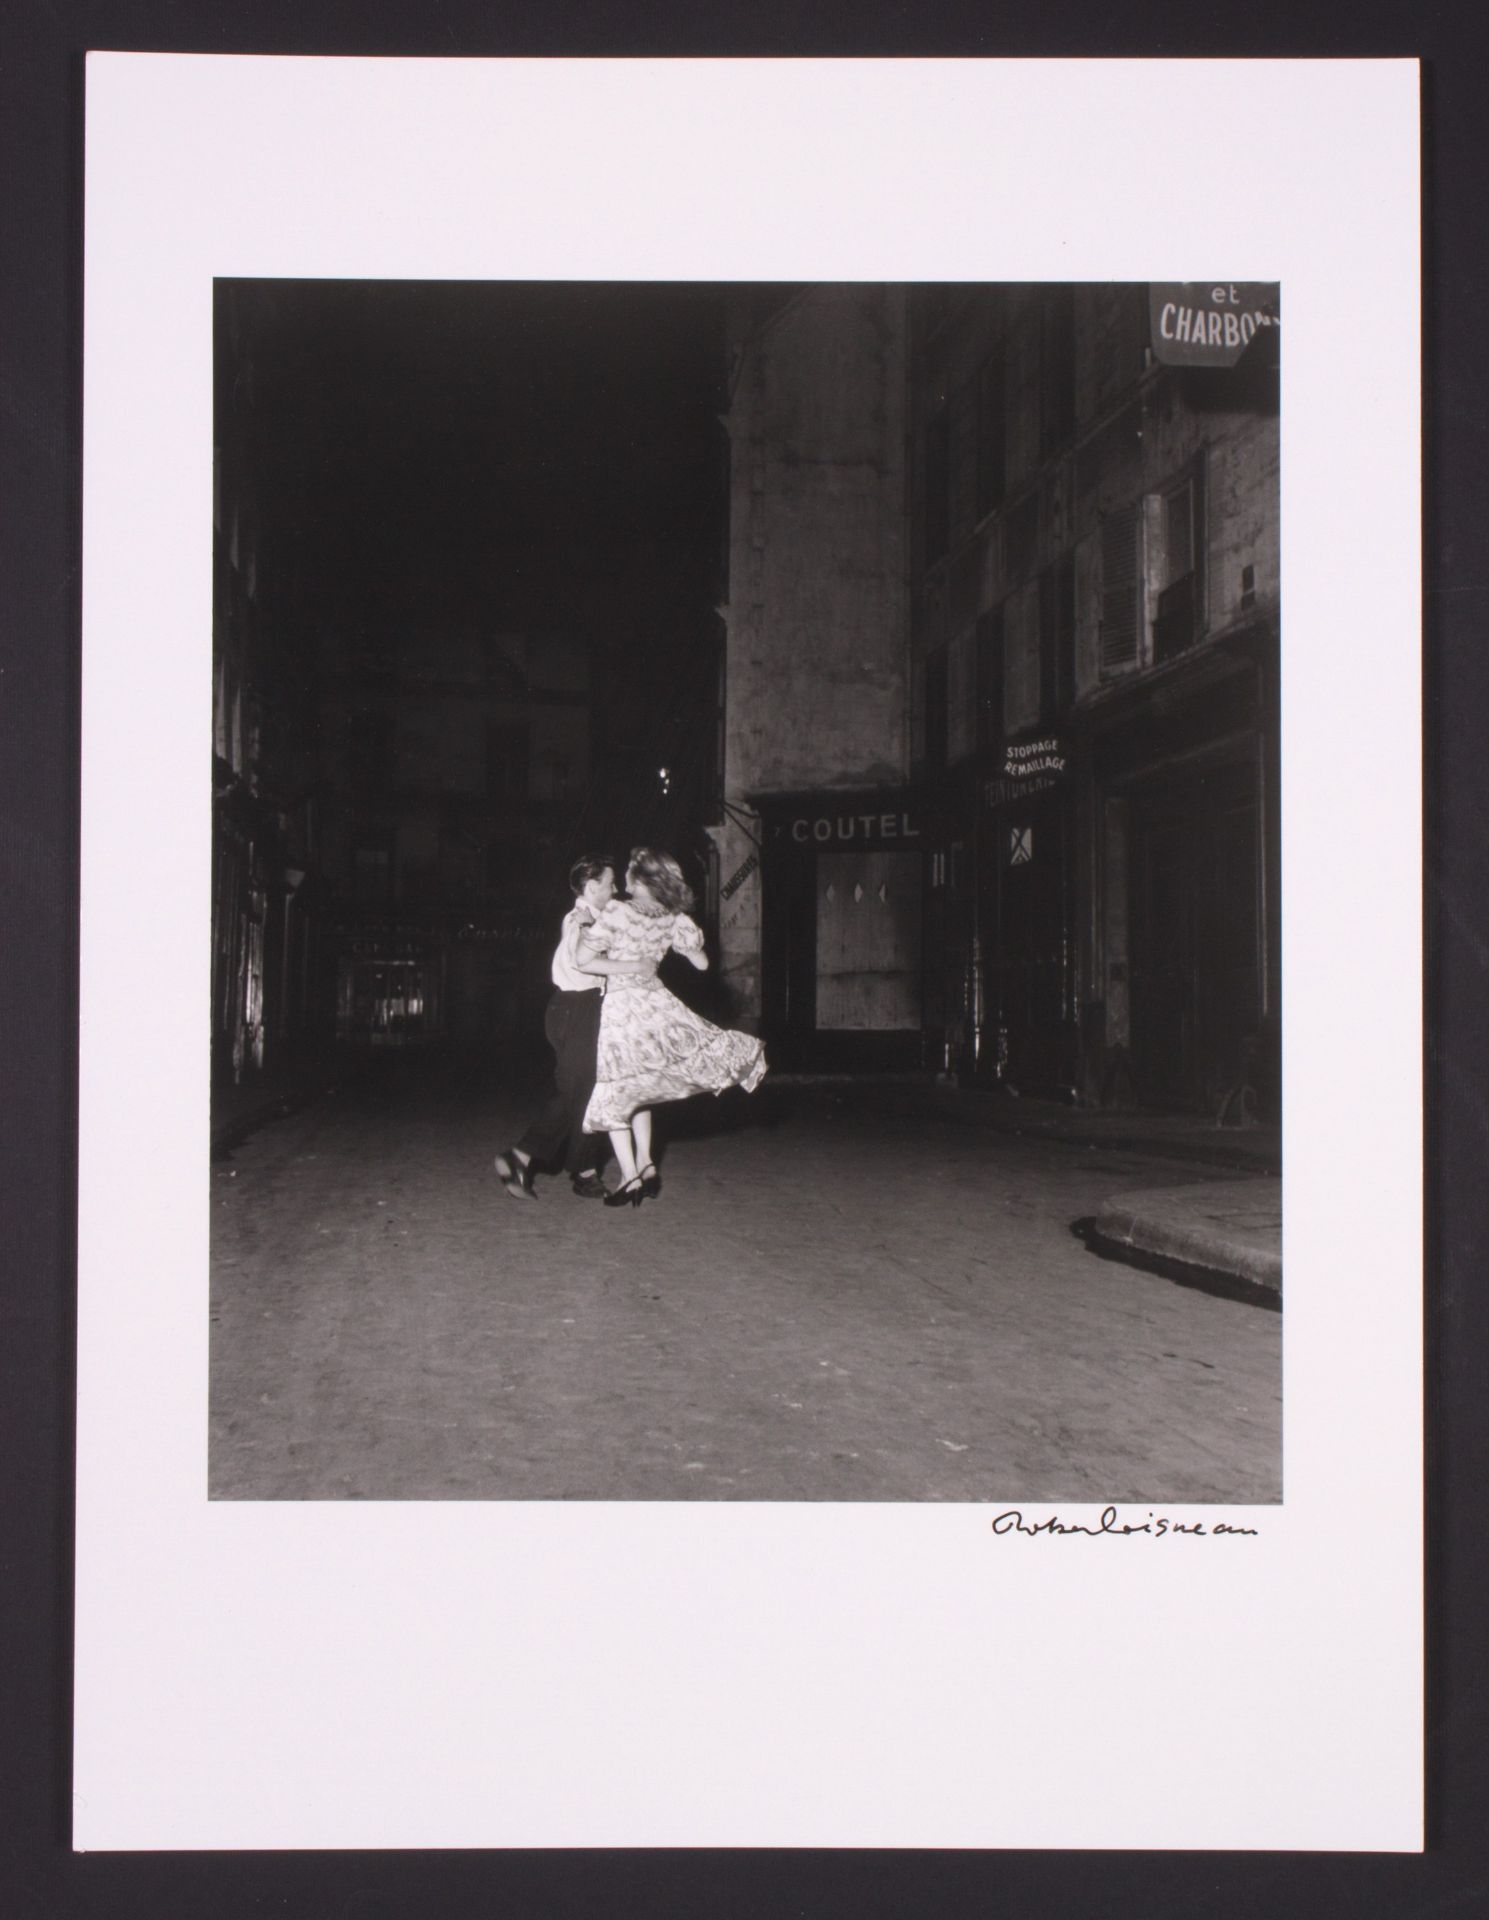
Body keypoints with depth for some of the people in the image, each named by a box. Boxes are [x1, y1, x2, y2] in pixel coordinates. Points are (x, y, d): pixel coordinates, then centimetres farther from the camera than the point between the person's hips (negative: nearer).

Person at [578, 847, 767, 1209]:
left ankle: (631, 1178, 3)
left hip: (620, 1007, -5)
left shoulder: (616, 911, -17)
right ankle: (646, 1164, 19)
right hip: (656, 1003, 5)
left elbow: (583, 959, -20)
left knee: (615, 1092, 5)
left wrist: (584, 929, -1)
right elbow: (701, 962, 9)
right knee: (639, 1088, 22)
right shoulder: (673, 920, -1)